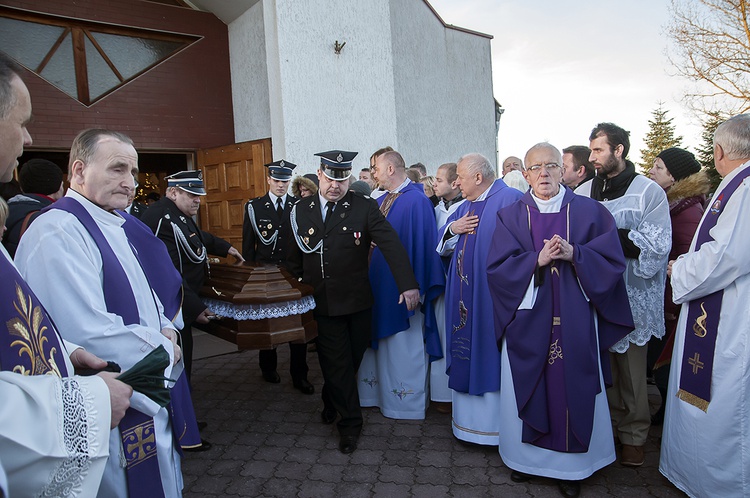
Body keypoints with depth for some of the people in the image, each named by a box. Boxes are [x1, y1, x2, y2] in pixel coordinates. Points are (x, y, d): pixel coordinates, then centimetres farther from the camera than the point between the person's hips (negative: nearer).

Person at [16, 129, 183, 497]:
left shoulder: (113, 226, 9)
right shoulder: (57, 234, -23)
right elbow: (90, 336, -31)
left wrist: (164, 327, -3)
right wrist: (162, 349, -16)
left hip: (147, 399, 9)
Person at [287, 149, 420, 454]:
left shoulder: (364, 208, -6)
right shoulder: (301, 211, 2)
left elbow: (391, 244, -15)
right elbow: (294, 257, 10)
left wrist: (408, 285, -25)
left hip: (357, 303, 0)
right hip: (323, 303, 1)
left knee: (350, 360, 15)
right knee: (337, 364, 5)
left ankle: (331, 402, 44)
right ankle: (350, 423, 23)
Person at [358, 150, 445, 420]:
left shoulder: (417, 201, -15)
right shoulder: (380, 201, 10)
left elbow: (423, 245, -19)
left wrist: (415, 287, -20)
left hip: (402, 286, -8)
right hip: (380, 284, 8)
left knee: (404, 347, 6)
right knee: (380, 341, 18)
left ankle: (408, 401, 23)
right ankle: (381, 391, 34)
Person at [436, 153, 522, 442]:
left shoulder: (509, 199, -10)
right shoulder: (464, 207, 17)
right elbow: (441, 245, 18)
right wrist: (451, 229, 0)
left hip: (492, 296, -8)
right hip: (463, 296, 8)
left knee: (490, 357, -1)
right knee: (466, 355, 13)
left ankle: (496, 424, 15)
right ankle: (469, 419, 27)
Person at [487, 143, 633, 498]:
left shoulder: (590, 212, 3)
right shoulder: (510, 216, 3)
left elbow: (613, 260, -2)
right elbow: (496, 267, -5)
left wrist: (574, 254, -17)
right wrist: (537, 260, -18)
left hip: (575, 321, 0)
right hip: (527, 319, 1)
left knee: (572, 388, 6)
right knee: (527, 388, 9)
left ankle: (572, 467, 23)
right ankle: (525, 456, 27)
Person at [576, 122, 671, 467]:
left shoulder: (650, 192, -6)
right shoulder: (583, 193, 5)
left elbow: (656, 248, -15)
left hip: (631, 297, -3)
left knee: (631, 371, 8)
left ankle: (634, 435, 25)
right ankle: (607, 425, 31)